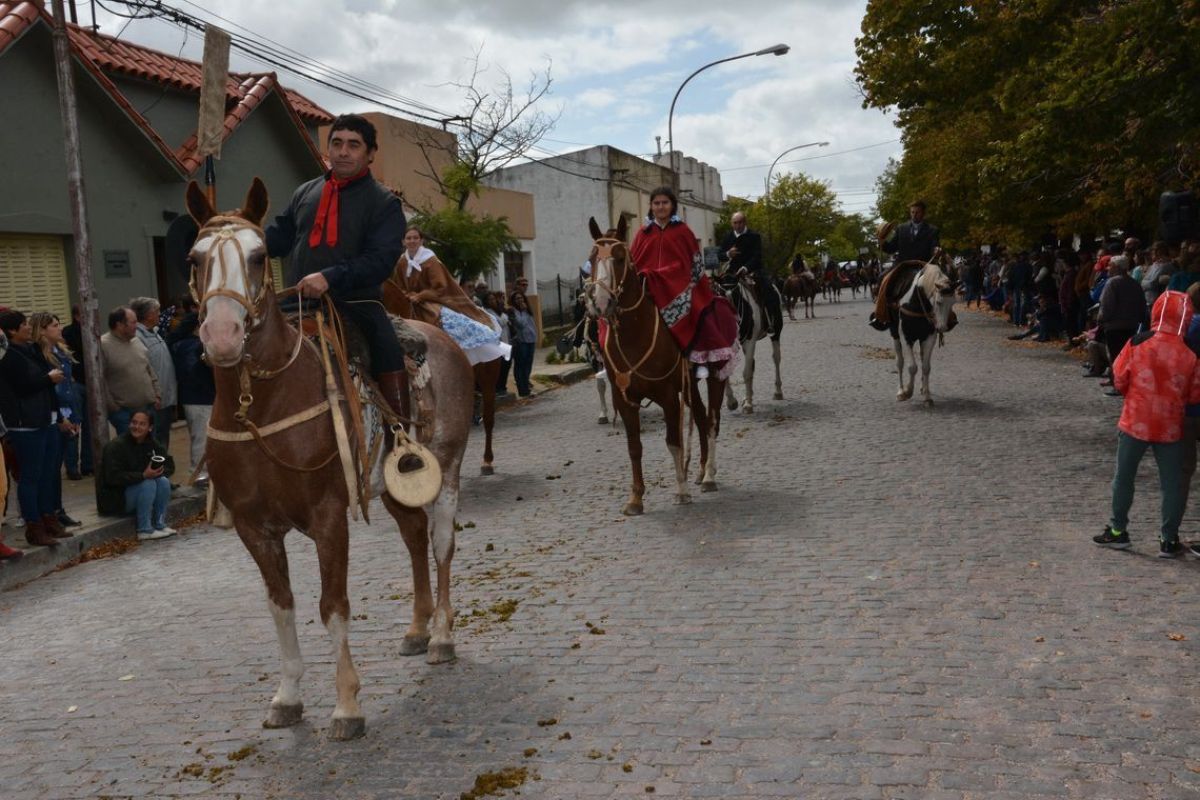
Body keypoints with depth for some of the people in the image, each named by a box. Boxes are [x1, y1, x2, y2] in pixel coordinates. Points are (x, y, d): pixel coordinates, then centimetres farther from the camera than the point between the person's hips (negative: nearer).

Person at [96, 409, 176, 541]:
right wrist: (143, 475, -33)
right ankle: (145, 530, -21)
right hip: (114, 499, -6)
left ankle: (160, 525, -9)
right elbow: (113, 477, -27)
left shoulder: (152, 444, 0)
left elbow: (170, 465, 2)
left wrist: (157, 471, -20)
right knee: (148, 484, -28)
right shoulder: (116, 446, -19)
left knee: (163, 481, -18)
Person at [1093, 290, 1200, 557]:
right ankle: (1169, 539, 14)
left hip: (1135, 422, -1)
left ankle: (1118, 530, 20)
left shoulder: (1136, 344, -11)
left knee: (1123, 477, 13)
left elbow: (1119, 380, -4)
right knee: (1172, 483, 11)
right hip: (1170, 427, 1)